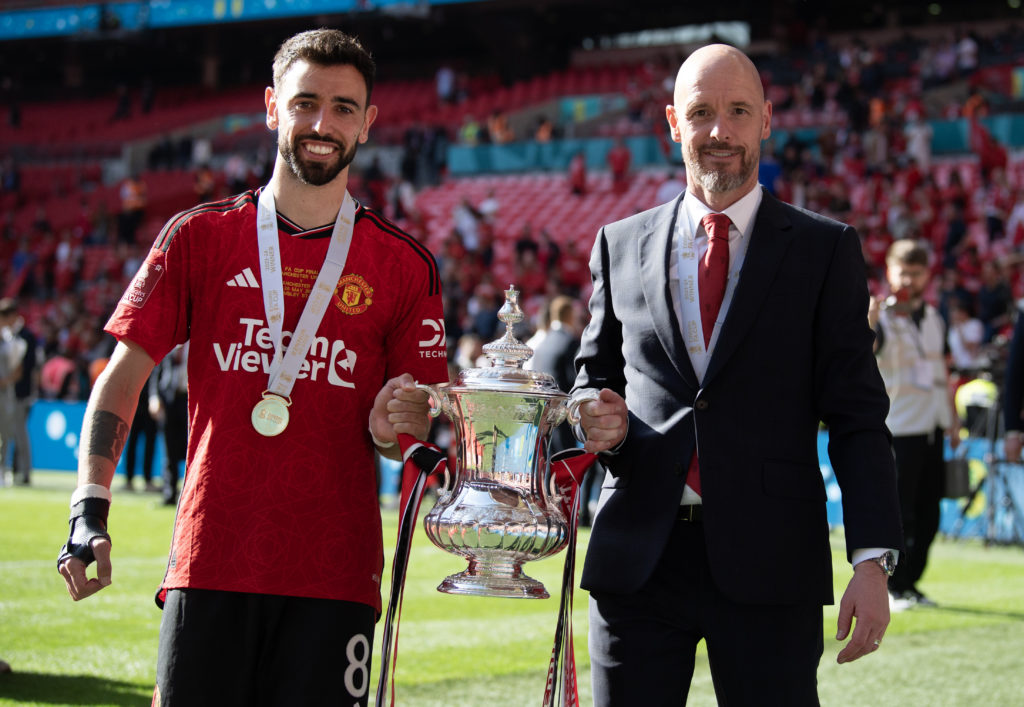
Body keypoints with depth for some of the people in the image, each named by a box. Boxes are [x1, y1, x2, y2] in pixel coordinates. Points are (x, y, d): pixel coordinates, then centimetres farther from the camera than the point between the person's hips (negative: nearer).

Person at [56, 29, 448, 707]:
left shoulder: (405, 266, 7)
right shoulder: (199, 237, 7)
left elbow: (419, 432, 10)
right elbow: (123, 377, 4)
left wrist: (392, 430, -14)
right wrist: (90, 508, -9)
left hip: (335, 575, 0)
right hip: (210, 564, 0)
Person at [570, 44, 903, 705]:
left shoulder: (826, 249, 5)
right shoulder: (620, 244, 12)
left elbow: (857, 417, 0)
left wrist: (873, 561, -10)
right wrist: (598, 421, -4)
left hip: (769, 569, -2)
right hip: (637, 563, 2)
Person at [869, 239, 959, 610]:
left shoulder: (934, 318, 12)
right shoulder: (882, 318, -9)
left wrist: (952, 419, 17)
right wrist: (868, 324, -49)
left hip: (932, 426, 6)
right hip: (899, 427, -6)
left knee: (929, 513, 9)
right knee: (898, 513, -6)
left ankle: (910, 583, 20)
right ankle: (892, 587, 3)